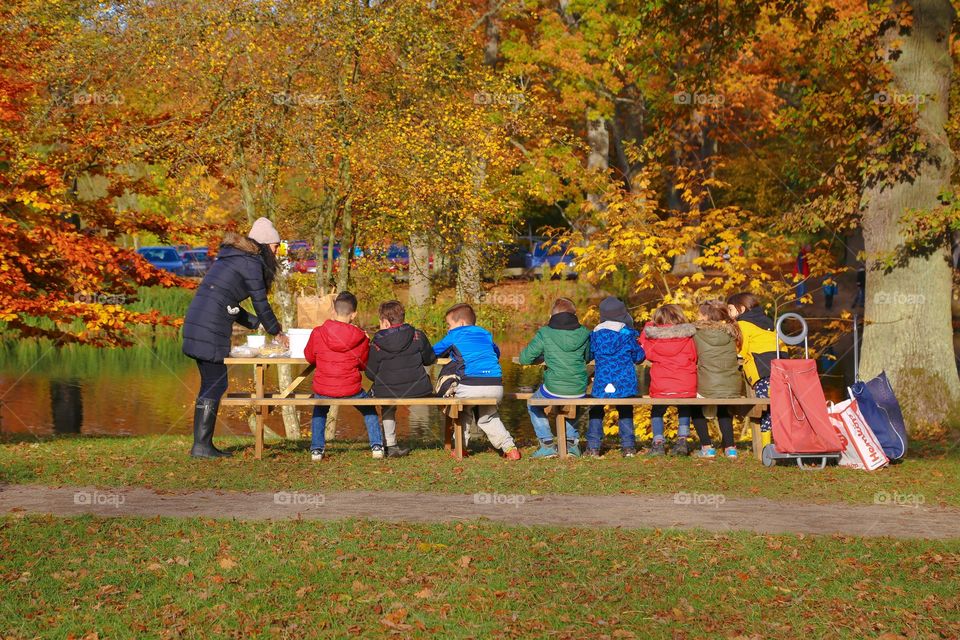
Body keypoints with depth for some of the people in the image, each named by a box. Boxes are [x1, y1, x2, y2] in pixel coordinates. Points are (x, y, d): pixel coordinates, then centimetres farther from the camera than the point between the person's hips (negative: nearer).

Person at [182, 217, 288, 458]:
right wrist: (276, 332, 13)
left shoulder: (231, 256, 23)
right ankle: (201, 446, -5)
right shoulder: (251, 262, -5)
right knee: (215, 385, -5)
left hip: (196, 320, 9)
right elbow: (261, 302, -1)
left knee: (210, 384, 12)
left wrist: (257, 323, 29)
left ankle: (202, 444, 14)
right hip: (211, 326, -9)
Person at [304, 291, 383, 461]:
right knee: (369, 410, 30)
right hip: (351, 390, -1)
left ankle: (316, 449, 28)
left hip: (323, 389, 1)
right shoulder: (360, 337, -7)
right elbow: (365, 364, 8)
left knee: (319, 412, 35)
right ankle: (377, 446, 24)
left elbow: (309, 357, 10)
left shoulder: (318, 333, -8)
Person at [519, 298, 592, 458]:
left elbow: (524, 358, -2)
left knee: (533, 405, 30)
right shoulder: (583, 333, 0)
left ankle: (547, 445, 21)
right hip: (579, 391, 3)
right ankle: (571, 442, 31)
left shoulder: (544, 334, -8)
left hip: (554, 390, -3)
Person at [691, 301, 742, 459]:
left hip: (708, 388, -3)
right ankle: (730, 447, 21)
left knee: (695, 407, 26)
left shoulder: (696, 331, -2)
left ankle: (707, 447, 15)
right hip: (734, 389, 4)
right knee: (724, 410, 32)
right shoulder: (730, 330, 8)